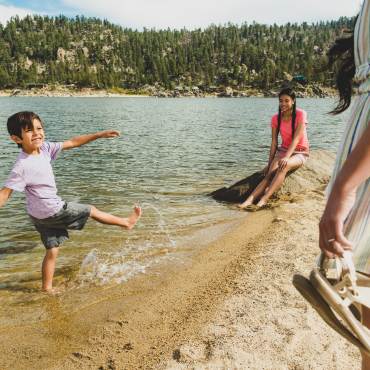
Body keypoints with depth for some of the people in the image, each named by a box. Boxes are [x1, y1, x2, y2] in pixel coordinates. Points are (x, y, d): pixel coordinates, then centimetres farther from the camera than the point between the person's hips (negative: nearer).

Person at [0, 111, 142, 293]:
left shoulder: (44, 148, -6)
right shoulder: (22, 166, -27)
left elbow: (72, 142, -1)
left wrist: (100, 134, -1)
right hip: (52, 212, -7)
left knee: (52, 251, 17)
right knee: (92, 211, 9)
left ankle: (47, 288, 29)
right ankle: (127, 222, 29)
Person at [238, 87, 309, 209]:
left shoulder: (300, 114, -11)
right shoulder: (276, 118, 1)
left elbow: (296, 139, -20)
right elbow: (274, 143, 0)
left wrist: (286, 157, -33)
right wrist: (269, 164, -7)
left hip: (300, 152, -3)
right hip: (283, 150, 4)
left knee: (283, 166, -36)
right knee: (270, 174, -25)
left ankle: (264, 199, -46)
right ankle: (250, 199, -44)